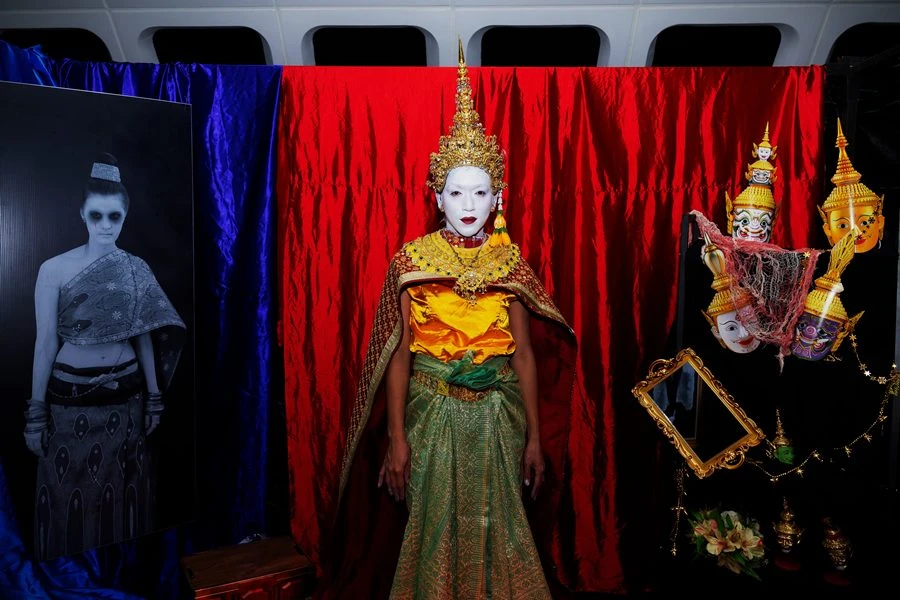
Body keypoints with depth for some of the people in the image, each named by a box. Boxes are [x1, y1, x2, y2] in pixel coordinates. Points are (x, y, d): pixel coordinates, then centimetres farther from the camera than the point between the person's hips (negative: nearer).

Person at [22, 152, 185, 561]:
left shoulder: (137, 270, 1)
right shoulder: (55, 269, -6)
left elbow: (144, 336, 5)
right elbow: (45, 343, -4)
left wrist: (154, 398, 6)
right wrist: (35, 412, -3)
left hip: (126, 397, 2)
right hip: (69, 399, -2)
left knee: (120, 495, 13)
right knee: (71, 498, 9)